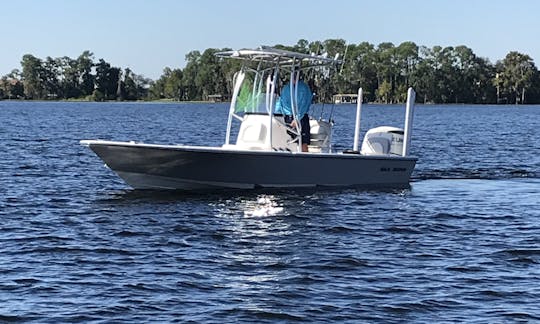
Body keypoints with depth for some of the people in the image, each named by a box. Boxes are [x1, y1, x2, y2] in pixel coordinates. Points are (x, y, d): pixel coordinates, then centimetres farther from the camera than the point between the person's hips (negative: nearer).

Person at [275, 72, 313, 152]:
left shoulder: (304, 87, 0)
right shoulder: (286, 88, 16)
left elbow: (304, 105, -9)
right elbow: (280, 102, 17)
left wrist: (297, 119, -18)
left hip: (301, 118, -4)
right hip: (287, 118, 4)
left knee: (304, 143, -13)